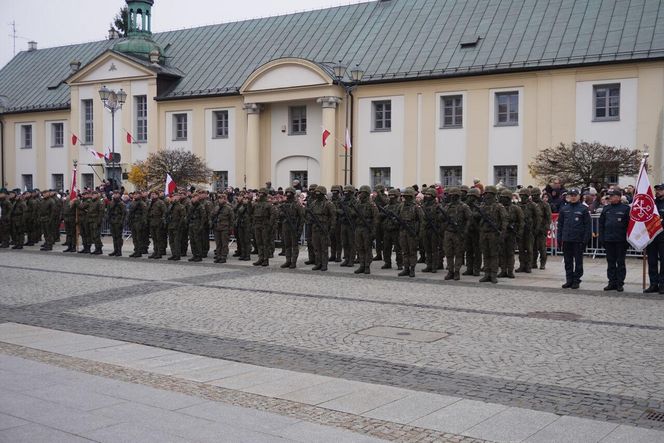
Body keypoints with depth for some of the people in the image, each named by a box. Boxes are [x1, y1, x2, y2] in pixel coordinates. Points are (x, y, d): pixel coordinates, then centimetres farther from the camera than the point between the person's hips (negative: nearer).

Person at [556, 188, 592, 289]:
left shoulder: (583, 209, -2)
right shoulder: (564, 209, 8)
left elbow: (588, 225, -4)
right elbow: (560, 224, 11)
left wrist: (586, 239, -10)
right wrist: (559, 238, 5)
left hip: (578, 240, -4)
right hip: (566, 240, 4)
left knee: (578, 261, 4)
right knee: (568, 261, 8)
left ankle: (576, 280, 11)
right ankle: (569, 280, 15)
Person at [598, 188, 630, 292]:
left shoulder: (625, 208, -4)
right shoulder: (606, 209, 10)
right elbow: (601, 224, 12)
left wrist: (627, 238, -11)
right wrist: (601, 238, 5)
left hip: (621, 241, -5)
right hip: (608, 240, 5)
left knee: (620, 263, 3)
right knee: (610, 263, 9)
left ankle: (620, 283, 9)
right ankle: (612, 282, 16)